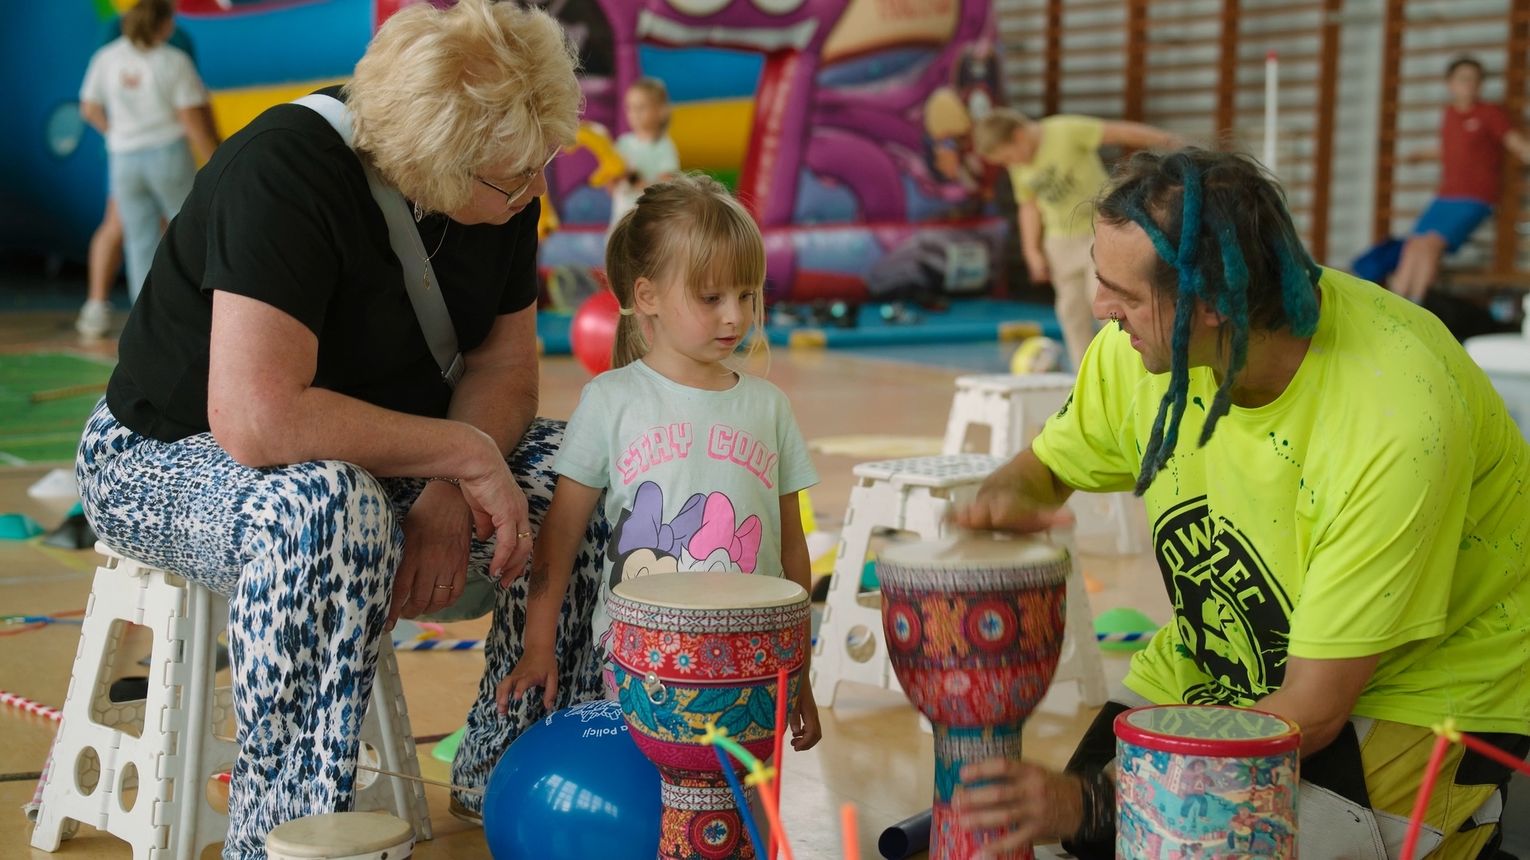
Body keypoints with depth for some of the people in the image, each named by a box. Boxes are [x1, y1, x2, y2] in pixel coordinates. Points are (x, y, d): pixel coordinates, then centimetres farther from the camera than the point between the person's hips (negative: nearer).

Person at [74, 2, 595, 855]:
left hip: (373, 448, 7)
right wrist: (465, 453, -31)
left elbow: (505, 363, -1)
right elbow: (258, 422, -40)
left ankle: (506, 777, 2)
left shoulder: (504, 185, -8)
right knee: (325, 505, -40)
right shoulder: (285, 172, -30)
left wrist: (448, 495, -20)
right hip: (169, 458, -7)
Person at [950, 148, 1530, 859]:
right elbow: (1043, 468, 5)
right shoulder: (1146, 347, -16)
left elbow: (1311, 712, -29)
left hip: (1421, 686, -4)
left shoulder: (1398, 418, -33)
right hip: (1213, 667, 5)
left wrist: (1091, 799, -33)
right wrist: (1004, 500, -22)